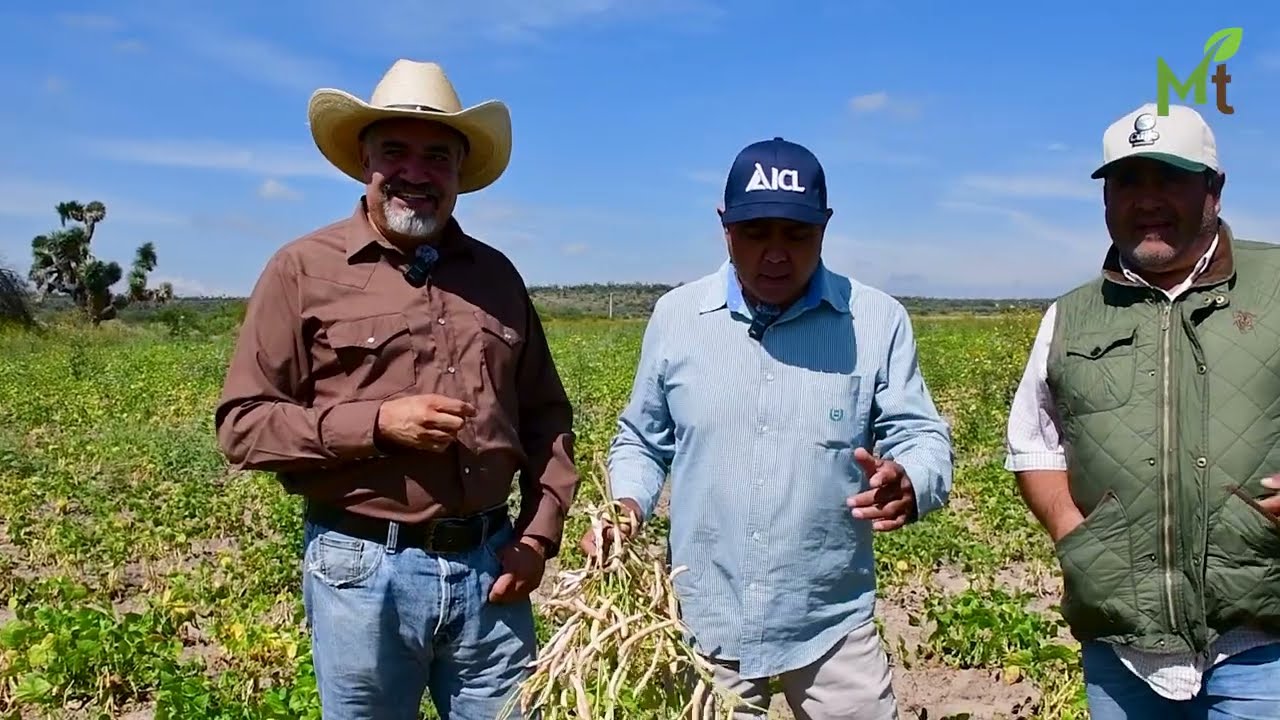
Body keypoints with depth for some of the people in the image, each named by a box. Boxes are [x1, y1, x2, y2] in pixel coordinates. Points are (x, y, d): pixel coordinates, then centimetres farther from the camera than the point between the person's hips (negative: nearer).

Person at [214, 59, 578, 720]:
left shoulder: (497, 275, 8)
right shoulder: (304, 269, -4)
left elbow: (547, 416, 14)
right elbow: (243, 425, -5)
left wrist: (539, 532, 2)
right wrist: (377, 424, -17)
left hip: (490, 565, 3)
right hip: (363, 569, -2)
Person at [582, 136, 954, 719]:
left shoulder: (877, 321, -5)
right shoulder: (675, 316, 0)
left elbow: (923, 437, -4)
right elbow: (641, 440, 10)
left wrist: (907, 485, -26)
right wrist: (627, 507, -9)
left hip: (832, 624, -1)